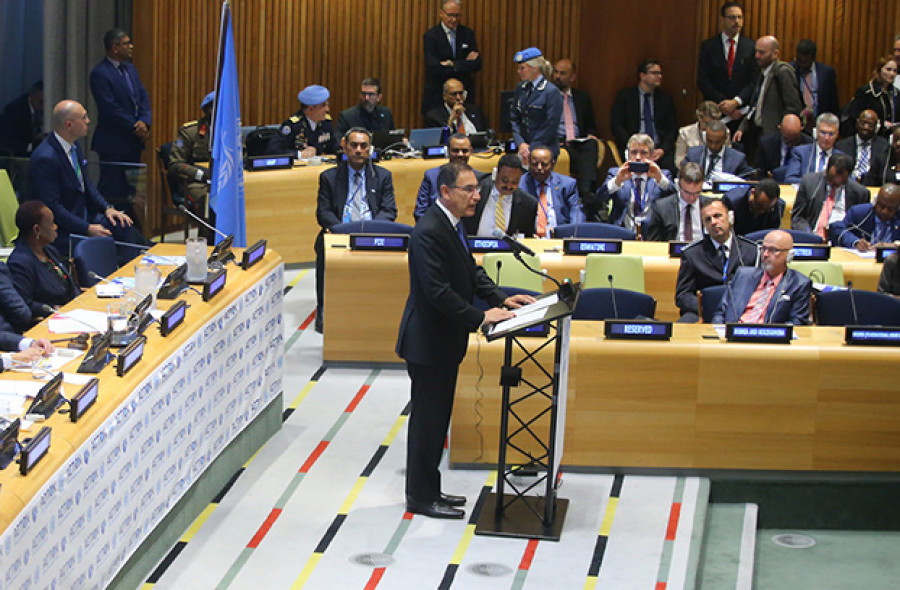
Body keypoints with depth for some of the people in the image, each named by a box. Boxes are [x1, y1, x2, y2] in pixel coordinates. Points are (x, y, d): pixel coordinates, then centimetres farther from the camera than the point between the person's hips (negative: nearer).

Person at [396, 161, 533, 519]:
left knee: (436, 418, 17)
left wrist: (500, 299, 4)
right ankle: (421, 498, 11)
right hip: (428, 341, -10)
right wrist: (481, 318, -23)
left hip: (444, 341, 10)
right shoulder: (429, 232, -24)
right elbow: (438, 291, -28)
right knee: (426, 419, 1)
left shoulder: (452, 223, 7)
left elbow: (471, 270, 16)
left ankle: (429, 489, 28)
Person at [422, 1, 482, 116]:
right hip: (437, 96, -3)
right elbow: (434, 67, -15)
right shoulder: (430, 36, -3)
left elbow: (477, 64, 0)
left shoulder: (468, 34, 8)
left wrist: (452, 64, -13)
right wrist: (465, 63, -12)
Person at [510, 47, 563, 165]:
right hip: (523, 148, 5)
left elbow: (551, 126, -11)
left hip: (544, 150, -5)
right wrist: (521, 144, -4)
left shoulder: (552, 92, -11)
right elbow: (514, 118, 10)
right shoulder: (520, 88, 8)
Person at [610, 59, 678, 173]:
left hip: (660, 149, 2)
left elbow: (672, 129, 12)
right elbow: (616, 125, 2)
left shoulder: (666, 99, 17)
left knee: (670, 163, -29)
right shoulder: (625, 96, 9)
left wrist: (663, 150, -8)